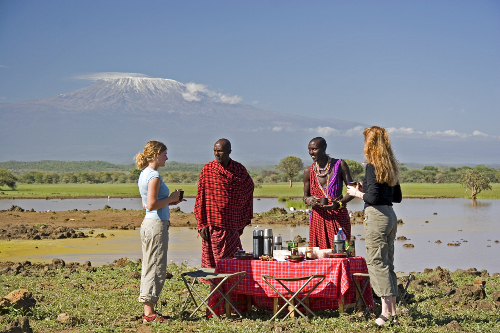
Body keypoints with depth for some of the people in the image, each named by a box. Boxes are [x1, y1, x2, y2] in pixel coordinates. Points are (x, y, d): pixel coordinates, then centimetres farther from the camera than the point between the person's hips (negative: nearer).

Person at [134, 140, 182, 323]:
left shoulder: (144, 174, 14)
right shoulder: (154, 176, -15)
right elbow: (152, 205, -22)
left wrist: (169, 202, 13)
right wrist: (170, 198, -10)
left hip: (148, 223, 10)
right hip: (157, 225, -10)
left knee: (148, 268, 12)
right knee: (156, 269, -4)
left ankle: (149, 311, 18)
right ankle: (149, 313, 0)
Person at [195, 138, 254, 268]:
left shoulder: (239, 170, 6)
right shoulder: (207, 170, 0)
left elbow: (249, 189, 22)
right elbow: (200, 198, 1)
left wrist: (245, 219, 19)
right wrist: (202, 224, -5)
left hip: (232, 224, 2)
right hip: (213, 225, -2)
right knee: (211, 262, -2)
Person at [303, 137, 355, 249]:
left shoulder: (339, 165, 1)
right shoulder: (308, 171, 7)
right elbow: (306, 196, 17)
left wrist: (339, 204, -16)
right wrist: (308, 200, -8)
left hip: (338, 216, -2)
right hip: (318, 217, 2)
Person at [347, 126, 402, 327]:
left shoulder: (372, 166, -12)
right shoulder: (390, 166, 13)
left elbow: (373, 197, -19)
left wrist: (358, 193, -2)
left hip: (377, 216, -9)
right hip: (390, 215, 9)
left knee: (376, 262, -4)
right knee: (387, 264, 12)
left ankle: (386, 309, -7)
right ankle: (393, 310, 15)